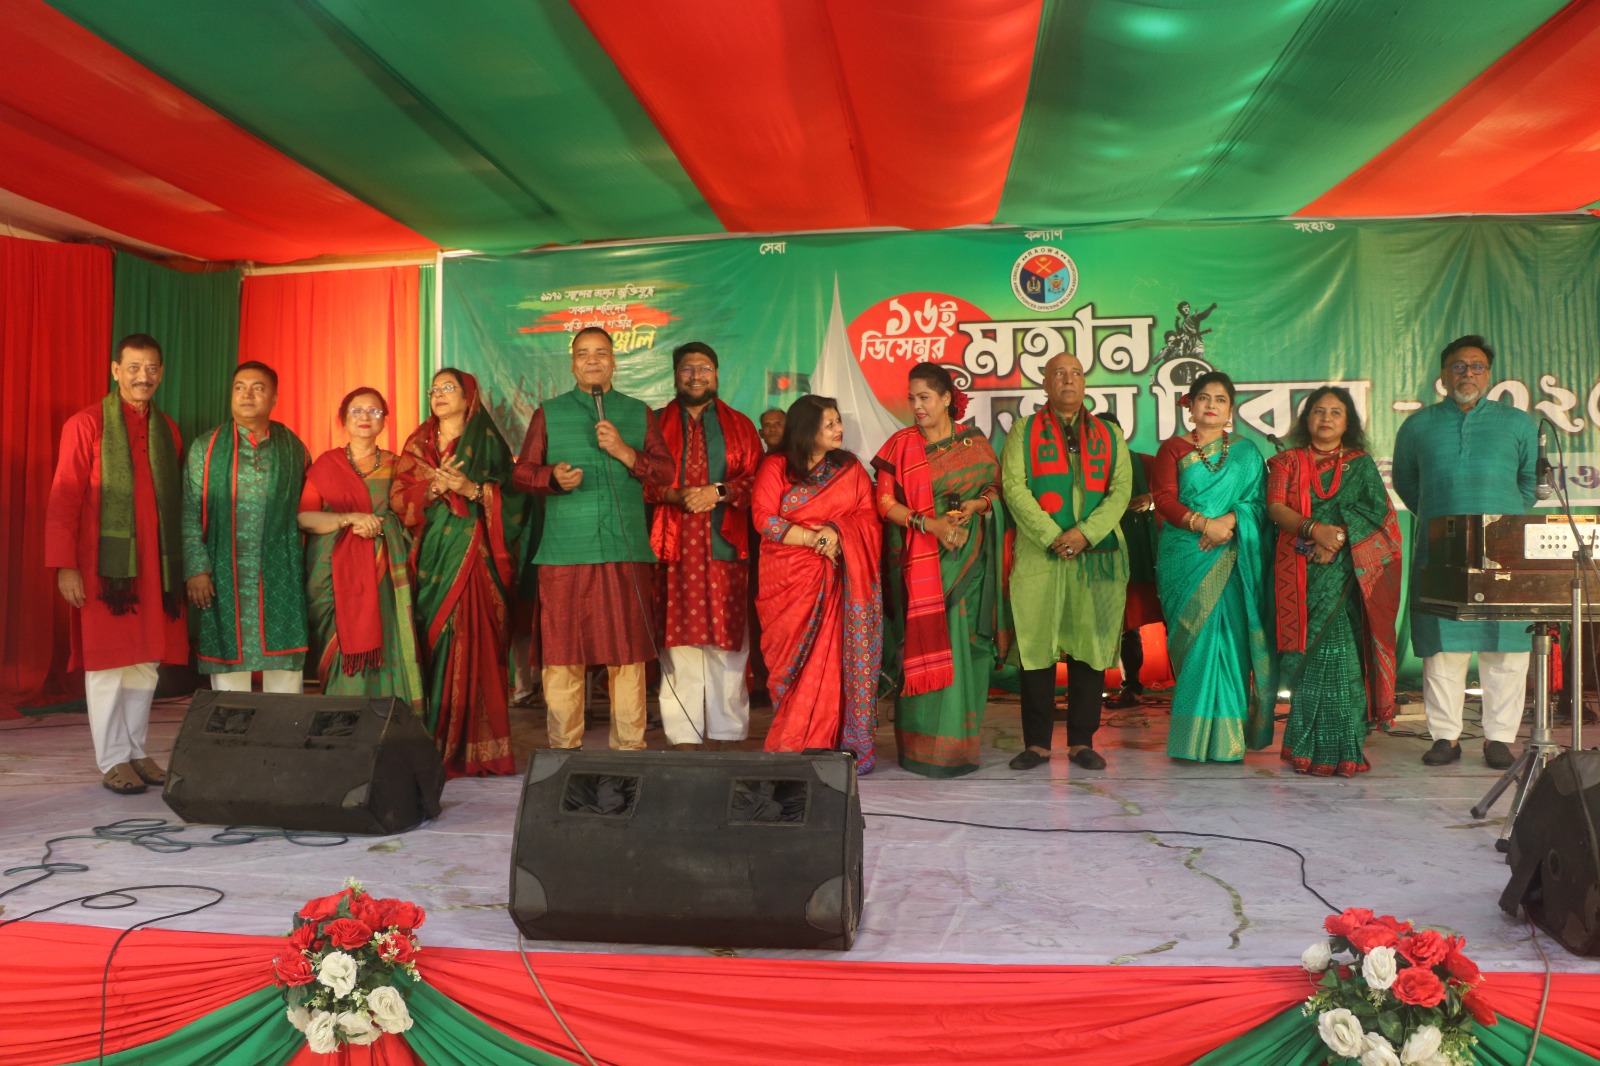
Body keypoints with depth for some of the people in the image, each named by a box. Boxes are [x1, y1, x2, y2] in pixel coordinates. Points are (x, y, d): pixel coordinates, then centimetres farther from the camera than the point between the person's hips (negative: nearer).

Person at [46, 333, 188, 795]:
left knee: (146, 662, 8)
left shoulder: (168, 430, 12)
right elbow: (63, 499, -5)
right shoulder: (86, 424, -2)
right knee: (107, 663, 1)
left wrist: (183, 564, 8)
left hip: (157, 567, 4)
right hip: (106, 566, -4)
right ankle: (113, 761, 9)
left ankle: (137, 752, 19)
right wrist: (65, 566, -11)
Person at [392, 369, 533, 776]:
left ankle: (476, 748, -4)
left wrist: (472, 490, -14)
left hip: (474, 558, -3)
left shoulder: (488, 443, 7)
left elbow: (512, 500, -1)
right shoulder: (417, 445, 16)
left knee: (473, 645, -8)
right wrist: (433, 487, -9)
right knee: (431, 645, -2)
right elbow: (398, 499, 7)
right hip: (430, 556, 3)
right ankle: (431, 746, 2)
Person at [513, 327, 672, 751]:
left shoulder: (639, 413, 15)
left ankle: (630, 746, 11)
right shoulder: (548, 413, 14)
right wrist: (553, 476, -10)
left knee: (628, 652, 2)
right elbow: (522, 473, 10)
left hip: (626, 552, 1)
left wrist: (625, 453, -8)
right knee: (563, 652, 0)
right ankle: (564, 748, 10)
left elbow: (666, 473, 7)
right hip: (565, 553, 0)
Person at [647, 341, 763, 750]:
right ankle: (684, 736, 4)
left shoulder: (740, 426, 15)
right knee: (679, 641, -2)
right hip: (674, 548, 0)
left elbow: (756, 479, 5)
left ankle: (721, 732, 8)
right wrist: (676, 496, -12)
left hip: (725, 546, 1)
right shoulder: (656, 424, 12)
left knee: (726, 642, 0)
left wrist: (719, 492, -10)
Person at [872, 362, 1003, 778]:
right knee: (922, 644, -3)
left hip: (964, 557, 1)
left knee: (960, 642, -2)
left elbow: (996, 489, 12)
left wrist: (974, 505, -9)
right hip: (916, 560, -1)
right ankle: (920, 744, 3)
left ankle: (956, 744, 6)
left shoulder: (974, 442, 9)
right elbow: (885, 503, -2)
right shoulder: (900, 445, 5)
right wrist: (929, 523, -14)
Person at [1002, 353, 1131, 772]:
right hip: (1039, 556, -1)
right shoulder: (1023, 432, 10)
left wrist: (1085, 532, -10)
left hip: (1097, 556, 2)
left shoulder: (1109, 434, 16)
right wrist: (1052, 537, -12)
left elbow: (1121, 489, 5)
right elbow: (1014, 488, -2)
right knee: (1036, 646, 0)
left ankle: (1082, 741, 11)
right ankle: (1037, 742, 8)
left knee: (1089, 647, 3)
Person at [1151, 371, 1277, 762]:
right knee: (1196, 641, -4)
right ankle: (1193, 739, 1)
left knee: (1228, 639, -6)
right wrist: (1204, 524, -15)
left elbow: (1259, 502, 5)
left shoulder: (1246, 452, 15)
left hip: (1232, 560, 1)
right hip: (1185, 559, -1)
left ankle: (1227, 738, 0)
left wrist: (1231, 519, -14)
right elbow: (1164, 499, -2)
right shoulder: (1173, 449, 12)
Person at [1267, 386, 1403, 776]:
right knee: (1307, 652, -4)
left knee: (1340, 650, -10)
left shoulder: (1361, 464, 15)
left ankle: (1340, 750, -7)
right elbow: (1275, 507, 1)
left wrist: (1338, 538, -14)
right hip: (1299, 571, 1)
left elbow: (1374, 508, 1)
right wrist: (1314, 530, -15)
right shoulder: (1288, 462, 15)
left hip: (1344, 572, -1)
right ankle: (1308, 747, 3)